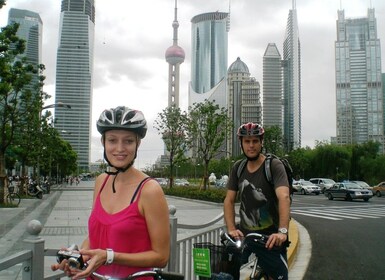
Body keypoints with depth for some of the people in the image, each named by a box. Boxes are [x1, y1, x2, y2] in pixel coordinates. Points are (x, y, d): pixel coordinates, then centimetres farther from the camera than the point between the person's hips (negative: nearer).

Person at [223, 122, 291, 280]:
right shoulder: (238, 168, 3)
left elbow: (284, 197, -26)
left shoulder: (274, 166, -12)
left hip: (270, 238, -4)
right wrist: (231, 229, -13)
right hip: (244, 236, 4)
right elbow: (229, 200, 1)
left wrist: (282, 231, -39)